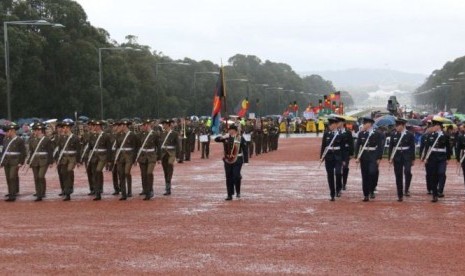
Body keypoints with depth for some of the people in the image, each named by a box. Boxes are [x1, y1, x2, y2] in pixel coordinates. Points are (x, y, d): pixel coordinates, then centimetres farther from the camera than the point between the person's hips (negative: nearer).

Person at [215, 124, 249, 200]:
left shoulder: (240, 138, -3)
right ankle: (230, 195, 13)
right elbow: (216, 139, -2)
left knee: (236, 176, -13)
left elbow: (245, 149, -2)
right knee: (229, 178, 6)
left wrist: (246, 160, -7)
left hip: (237, 161, -3)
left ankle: (238, 192, 11)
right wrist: (222, 137, -22)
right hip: (228, 161, 3)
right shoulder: (226, 138, 5)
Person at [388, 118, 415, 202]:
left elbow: (412, 147, 1)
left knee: (407, 172, -26)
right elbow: (390, 147, 9)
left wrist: (413, 159, 0)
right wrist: (390, 158, 2)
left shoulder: (409, 135, -1)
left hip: (407, 157, -3)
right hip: (397, 157, 3)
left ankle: (406, 189, -11)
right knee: (398, 176, 4)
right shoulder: (393, 135, 7)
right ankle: (400, 195, 10)